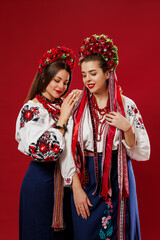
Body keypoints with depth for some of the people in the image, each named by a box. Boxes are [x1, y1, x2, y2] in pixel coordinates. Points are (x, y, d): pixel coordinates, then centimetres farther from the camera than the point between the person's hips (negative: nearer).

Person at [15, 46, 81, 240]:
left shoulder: (64, 105, 5)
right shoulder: (32, 108, -13)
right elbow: (42, 151, -24)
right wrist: (63, 118, -21)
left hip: (64, 178, 6)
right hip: (41, 179, -6)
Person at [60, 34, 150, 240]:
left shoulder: (127, 106, -3)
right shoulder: (76, 107, -1)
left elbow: (142, 153, -2)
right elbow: (68, 151, -2)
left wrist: (127, 128, -18)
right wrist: (76, 188, -8)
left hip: (118, 179, 0)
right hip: (86, 179, 1)